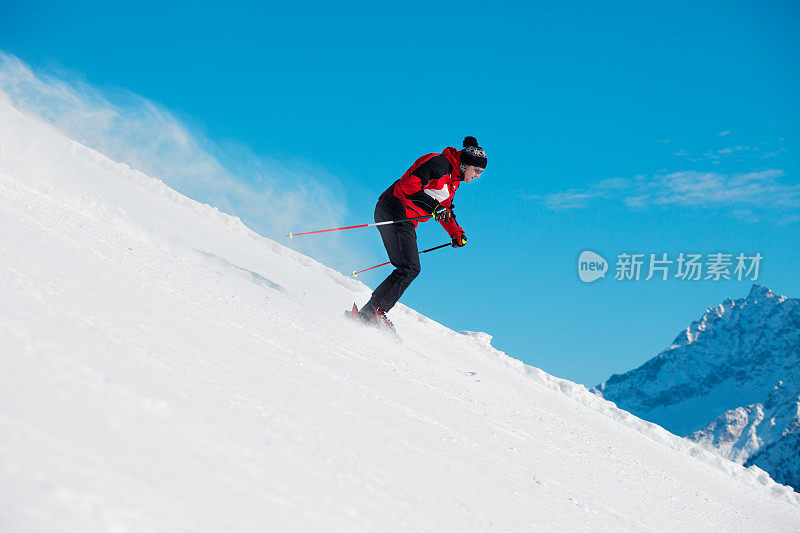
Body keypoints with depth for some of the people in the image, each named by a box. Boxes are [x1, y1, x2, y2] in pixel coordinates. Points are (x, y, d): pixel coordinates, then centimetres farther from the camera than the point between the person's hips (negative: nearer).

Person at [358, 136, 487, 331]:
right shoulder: (439, 163, -12)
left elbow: (445, 208, 31)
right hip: (394, 211, -10)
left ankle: (371, 312, 0)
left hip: (406, 222, 10)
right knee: (408, 269, -18)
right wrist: (433, 207, -28)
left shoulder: (454, 180, 18)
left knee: (411, 270, 3)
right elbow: (409, 185, -22)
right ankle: (373, 310, -19)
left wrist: (457, 233, 20)